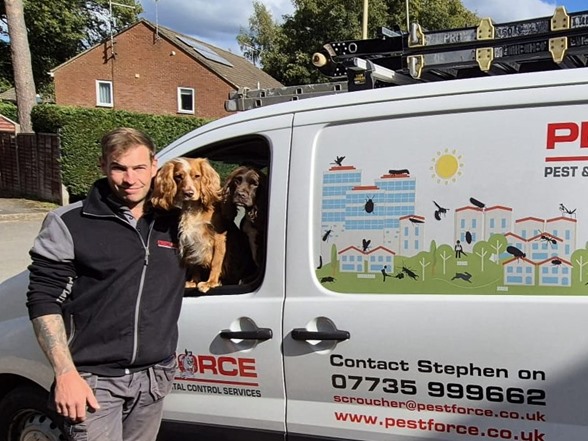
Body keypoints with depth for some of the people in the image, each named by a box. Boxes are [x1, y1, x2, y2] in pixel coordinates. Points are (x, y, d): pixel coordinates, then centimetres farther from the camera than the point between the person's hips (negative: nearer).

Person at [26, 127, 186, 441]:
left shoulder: (174, 221, 5)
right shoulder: (69, 223, -6)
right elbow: (44, 301, -7)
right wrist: (65, 373, -14)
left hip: (154, 377, 4)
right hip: (94, 379, -4)